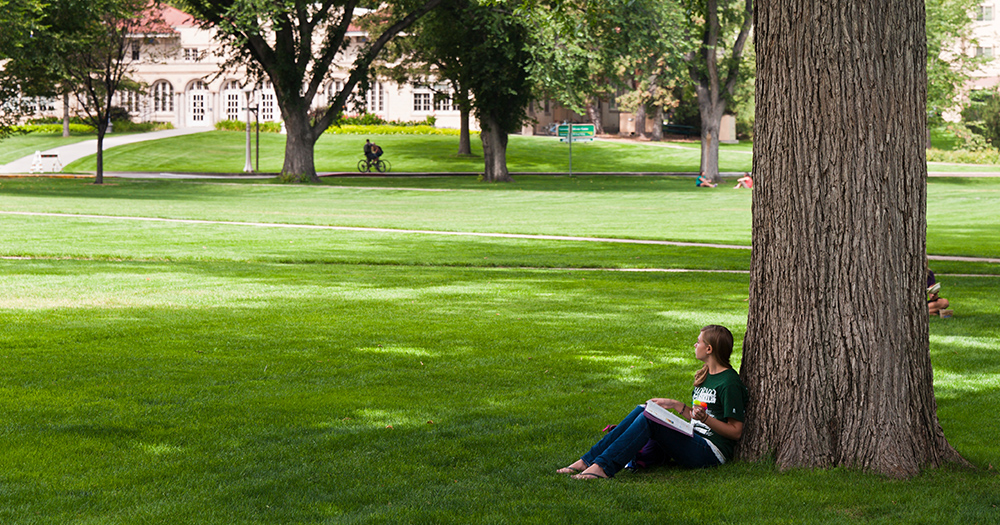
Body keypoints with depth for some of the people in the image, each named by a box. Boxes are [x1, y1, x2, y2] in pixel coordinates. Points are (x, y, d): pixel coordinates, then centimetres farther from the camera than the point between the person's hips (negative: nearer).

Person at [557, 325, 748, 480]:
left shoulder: (730, 382, -9)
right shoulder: (705, 376, 20)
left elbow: (736, 431, -10)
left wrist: (705, 418, -21)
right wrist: (675, 405, 16)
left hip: (711, 452, -9)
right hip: (694, 442, 9)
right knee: (642, 410, -6)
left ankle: (603, 467, -34)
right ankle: (587, 461, -15)